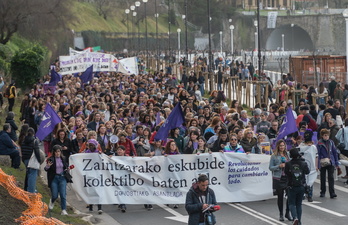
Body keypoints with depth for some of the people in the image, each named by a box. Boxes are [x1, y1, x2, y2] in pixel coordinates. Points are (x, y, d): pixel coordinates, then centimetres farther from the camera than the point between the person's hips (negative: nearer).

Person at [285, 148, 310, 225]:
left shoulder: (288, 164, -13)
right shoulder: (303, 163, -8)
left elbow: (286, 173, -3)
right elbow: (307, 172, 8)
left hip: (292, 187, -2)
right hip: (301, 186, 2)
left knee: (291, 204, 6)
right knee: (299, 204, 14)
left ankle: (295, 218, -18)